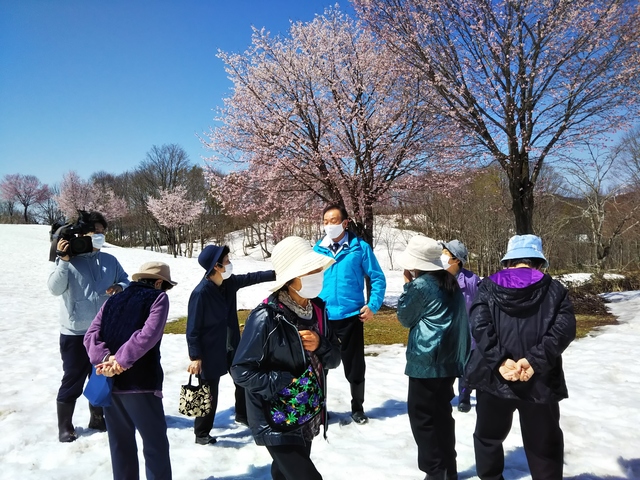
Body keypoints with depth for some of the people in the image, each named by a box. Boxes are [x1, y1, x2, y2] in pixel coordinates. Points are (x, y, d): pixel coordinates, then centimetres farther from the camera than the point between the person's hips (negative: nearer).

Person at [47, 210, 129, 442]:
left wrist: (119, 288, -14)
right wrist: (63, 260, -29)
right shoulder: (68, 260, -9)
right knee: (73, 380, 5)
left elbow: (127, 282, 9)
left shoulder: (109, 260, 4)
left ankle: (98, 418, 35)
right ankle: (65, 426, 22)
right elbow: (55, 288, -19)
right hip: (75, 333, -5)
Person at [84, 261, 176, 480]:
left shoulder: (113, 300, 16)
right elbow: (149, 334, -17)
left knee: (120, 444, 18)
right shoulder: (158, 297, 0)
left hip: (108, 382, 6)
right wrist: (122, 361, -15)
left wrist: (105, 358, -10)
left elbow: (91, 335, 3)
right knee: (156, 445, 5)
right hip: (140, 382, -6)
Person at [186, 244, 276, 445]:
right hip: (210, 351, -8)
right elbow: (193, 328, -20)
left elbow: (251, 277, 11)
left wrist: (275, 274, 5)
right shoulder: (201, 293, -25)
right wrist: (195, 357, -19)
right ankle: (201, 433, 23)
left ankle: (243, 415, 44)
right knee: (209, 393, 5)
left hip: (232, 346, 8)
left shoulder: (229, 282, -4)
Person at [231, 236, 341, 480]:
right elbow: (241, 371, -19)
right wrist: (286, 384, -24)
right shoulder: (266, 318, -23)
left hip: (307, 417, 7)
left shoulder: (317, 309, -3)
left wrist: (320, 346, -17)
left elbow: (334, 359, 4)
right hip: (276, 423, -7)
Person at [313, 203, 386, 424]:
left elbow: (378, 278, -2)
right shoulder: (317, 249, 0)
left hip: (351, 316, -2)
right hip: (322, 316, 2)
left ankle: (357, 407, 32)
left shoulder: (360, 247, -6)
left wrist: (373, 305, -10)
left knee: (355, 365, 11)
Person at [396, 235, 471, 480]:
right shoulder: (450, 283, 9)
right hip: (449, 360, 9)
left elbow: (405, 317, -3)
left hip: (426, 362, -9)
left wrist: (407, 285, 1)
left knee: (422, 416, 3)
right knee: (442, 414, 18)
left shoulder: (421, 285, -17)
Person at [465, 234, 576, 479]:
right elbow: (564, 328, -9)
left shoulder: (489, 287, 3)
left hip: (494, 377, 1)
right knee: (544, 446, 17)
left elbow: (479, 325, -11)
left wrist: (499, 360, -16)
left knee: (488, 437, 22)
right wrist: (535, 360, -16)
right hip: (539, 382, 0)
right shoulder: (554, 289, 4)